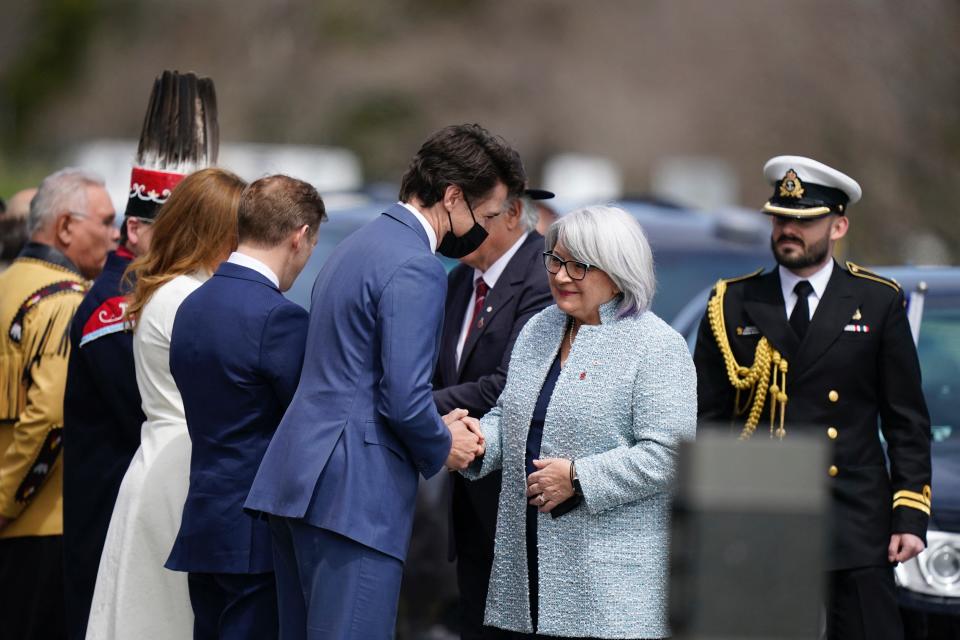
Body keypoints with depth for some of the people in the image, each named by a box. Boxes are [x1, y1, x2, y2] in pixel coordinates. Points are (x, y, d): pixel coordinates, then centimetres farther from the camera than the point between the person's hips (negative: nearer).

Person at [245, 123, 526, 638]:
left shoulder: (357, 246, 18)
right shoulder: (416, 269, -13)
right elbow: (405, 399, -18)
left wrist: (434, 426, 17)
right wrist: (443, 448, 1)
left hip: (296, 478, 10)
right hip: (355, 494, -10)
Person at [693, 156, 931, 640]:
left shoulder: (878, 302, 6)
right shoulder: (732, 305, 7)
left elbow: (907, 422, 6)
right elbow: (706, 420, 8)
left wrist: (910, 516, -2)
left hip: (856, 527, -1)